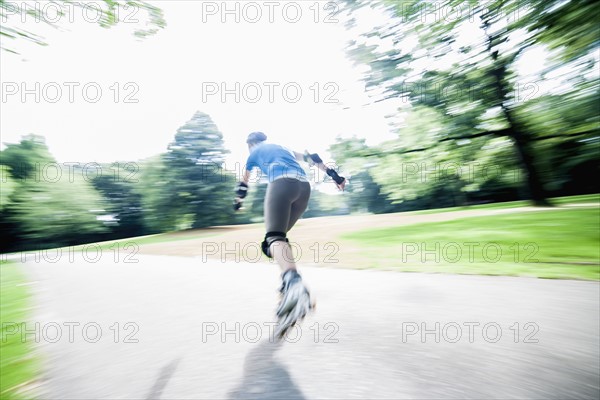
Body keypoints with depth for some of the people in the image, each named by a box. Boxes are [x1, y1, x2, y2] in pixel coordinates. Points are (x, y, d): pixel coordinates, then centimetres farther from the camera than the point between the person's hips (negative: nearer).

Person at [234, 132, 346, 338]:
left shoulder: (254, 152, 29)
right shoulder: (282, 147, 40)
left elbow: (243, 183, 40)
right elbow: (310, 157, 28)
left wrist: (237, 203, 56)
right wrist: (333, 174, 23)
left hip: (282, 183, -5)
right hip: (304, 186, 6)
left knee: (274, 238, -21)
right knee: (280, 235, 17)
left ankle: (294, 283, -50)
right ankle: (290, 285, 6)